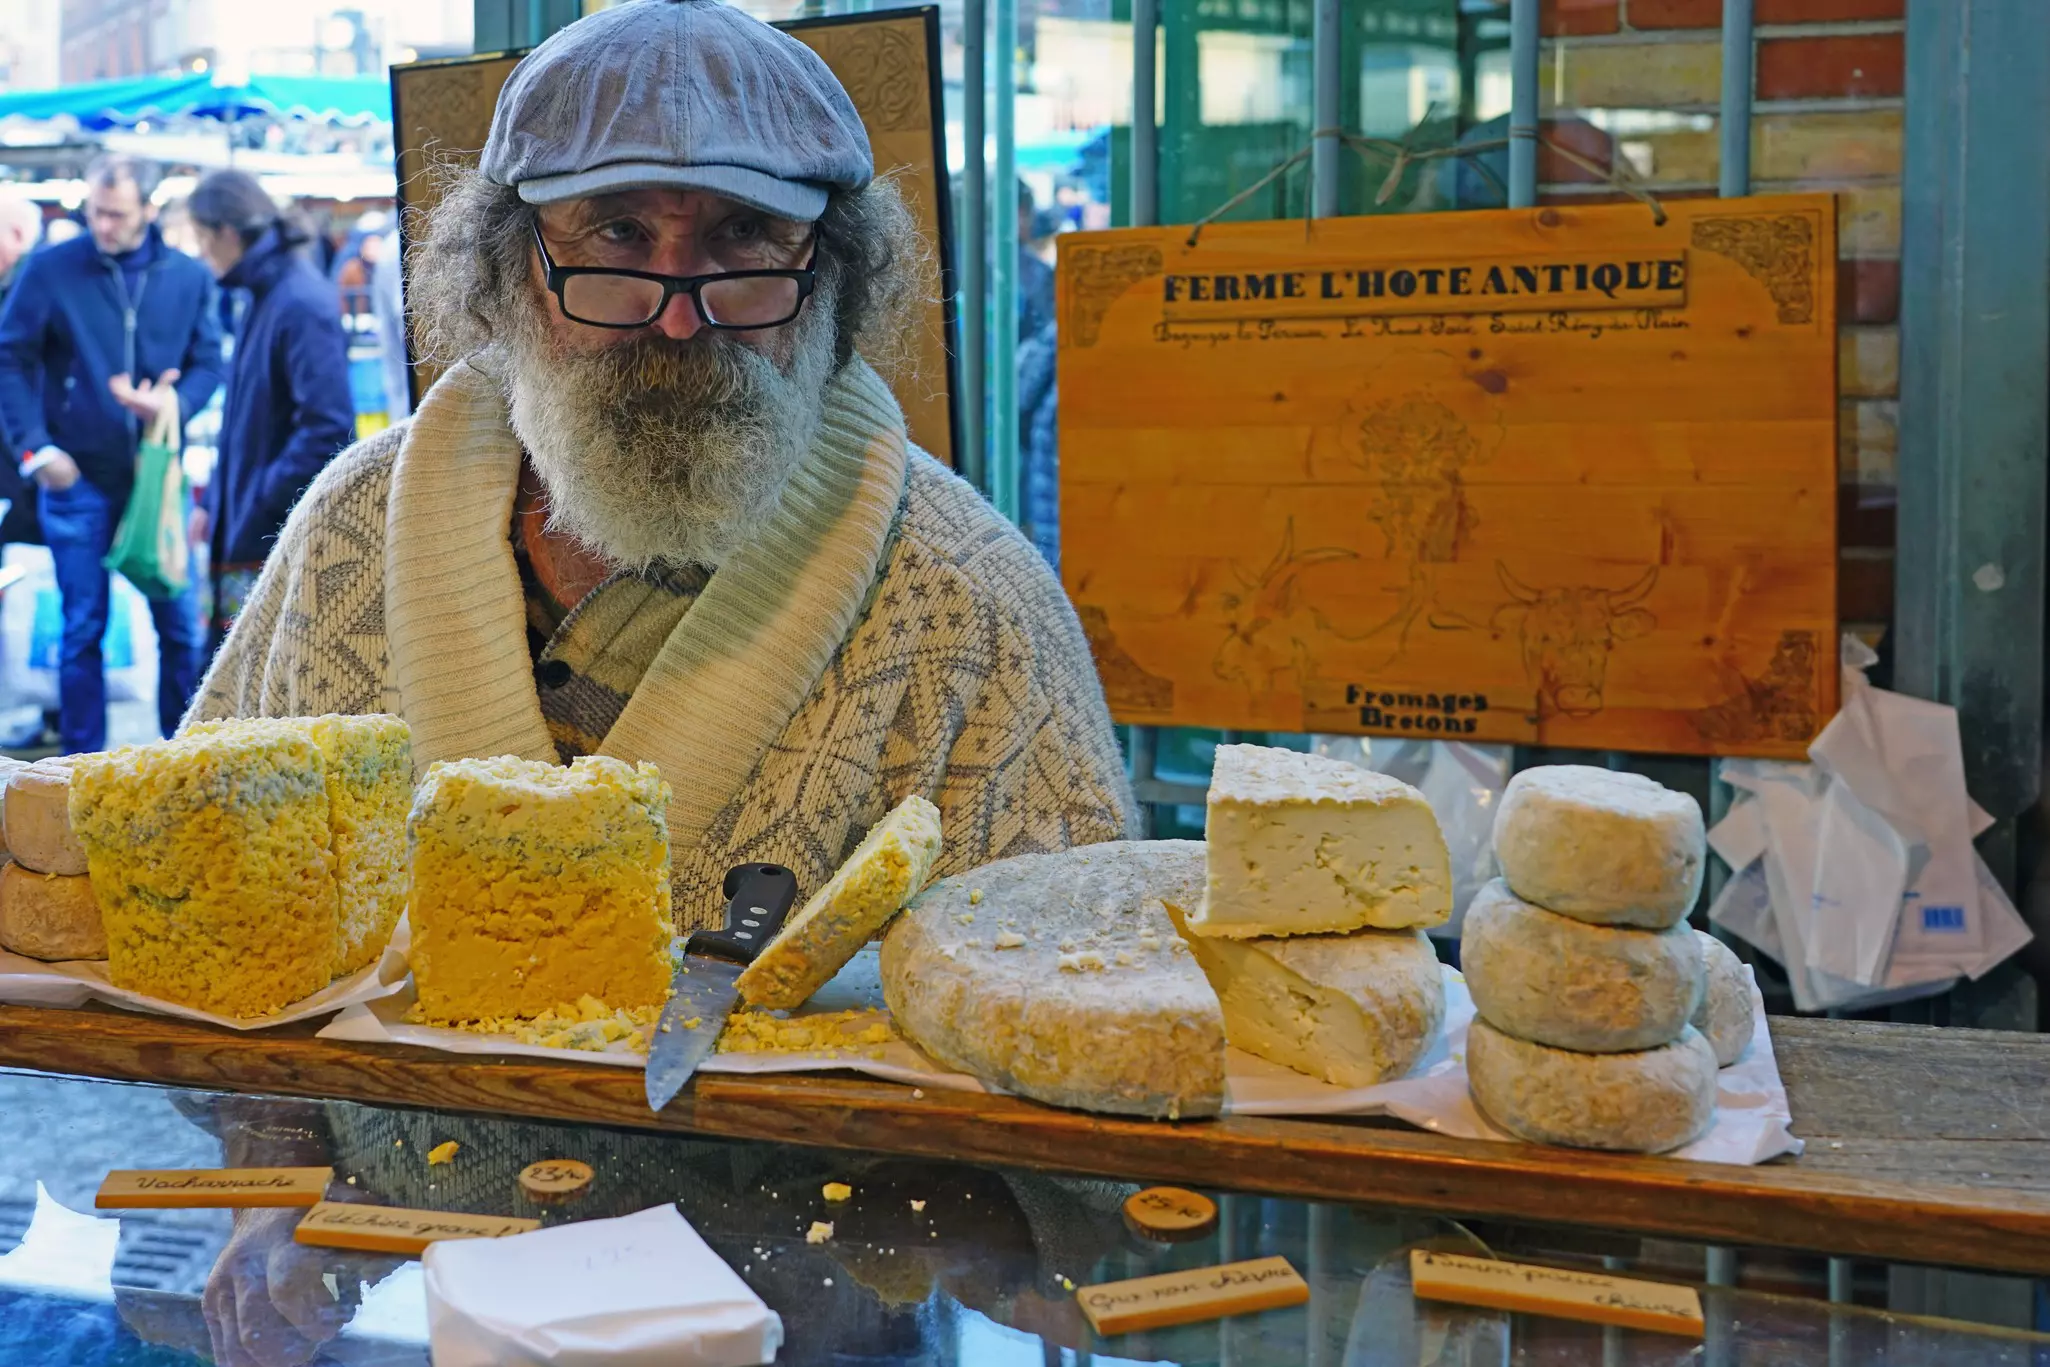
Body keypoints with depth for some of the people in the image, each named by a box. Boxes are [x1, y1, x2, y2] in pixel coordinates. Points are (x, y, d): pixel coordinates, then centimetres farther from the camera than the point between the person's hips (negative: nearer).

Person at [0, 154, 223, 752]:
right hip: (78, 479, -1)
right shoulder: (50, 270, -4)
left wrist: (176, 400, -17)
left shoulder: (188, 276, 0)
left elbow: (209, 363, 4)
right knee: (83, 629, 6)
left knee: (181, 624, 5)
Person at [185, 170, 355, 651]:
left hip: (284, 538, -9)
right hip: (247, 530, 9)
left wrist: (257, 504, -18)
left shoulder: (302, 304, -18)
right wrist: (215, 500, 13)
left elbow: (327, 428, -23)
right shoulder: (267, 296, 11)